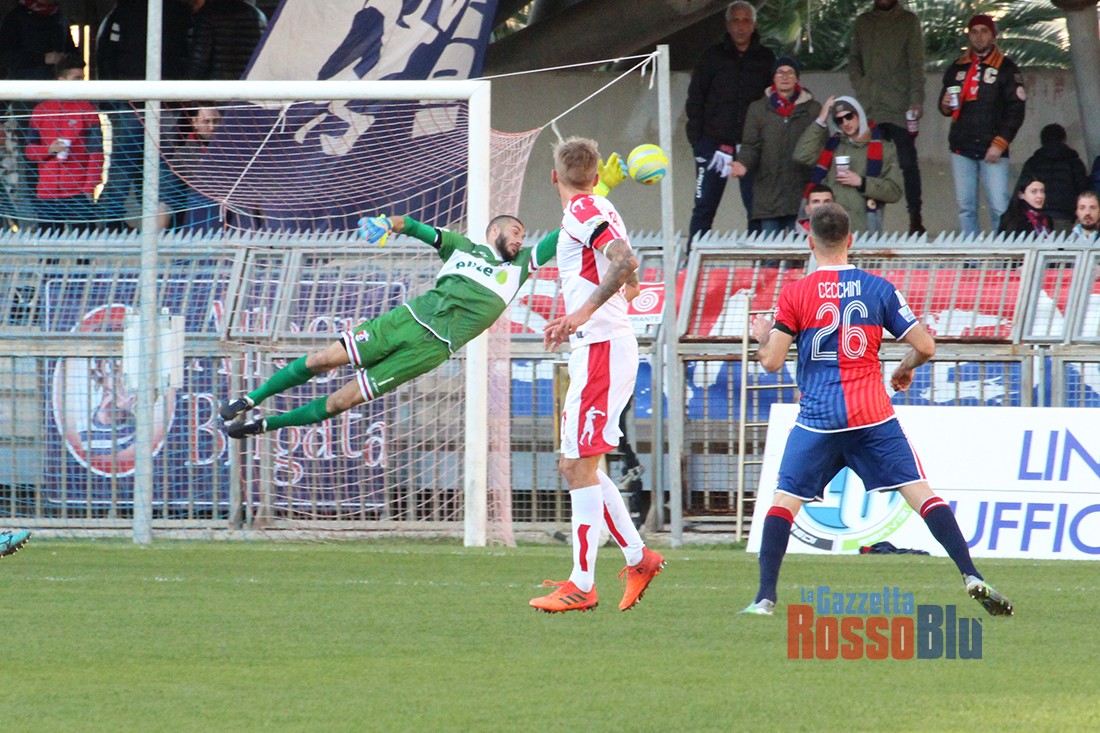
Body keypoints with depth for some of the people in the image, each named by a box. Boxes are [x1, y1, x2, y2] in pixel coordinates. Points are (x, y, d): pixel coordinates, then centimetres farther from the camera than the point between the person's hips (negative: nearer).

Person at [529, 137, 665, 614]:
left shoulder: (582, 212, -10)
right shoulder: (599, 211, 19)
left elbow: (625, 261, -26)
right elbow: (629, 280, 28)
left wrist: (586, 310, -31)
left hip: (601, 351, -10)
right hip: (599, 347, 10)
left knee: (580, 466, -10)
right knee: (574, 465, 14)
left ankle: (582, 584, -11)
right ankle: (638, 557, 16)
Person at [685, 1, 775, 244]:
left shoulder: (765, 59, 9)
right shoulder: (713, 57, 7)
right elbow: (695, 100, 7)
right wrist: (697, 139, -3)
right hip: (714, 142, 0)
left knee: (756, 208, -3)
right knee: (704, 207, 0)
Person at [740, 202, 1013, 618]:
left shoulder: (794, 295, -3)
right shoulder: (879, 289, 3)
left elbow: (772, 362, -6)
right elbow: (925, 346, 2)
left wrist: (763, 336, 16)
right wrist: (905, 370, 24)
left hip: (818, 419, -1)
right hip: (873, 414, 1)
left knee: (784, 500, 8)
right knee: (919, 491, 2)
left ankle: (765, 597, -1)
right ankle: (971, 576, -9)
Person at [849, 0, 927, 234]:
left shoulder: (909, 21, 4)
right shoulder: (863, 22, 15)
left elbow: (916, 63, -3)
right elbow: (854, 59, 20)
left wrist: (917, 99, -13)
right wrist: (859, 86, 2)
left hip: (900, 109, -3)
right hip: (871, 108, 3)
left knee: (908, 162, -6)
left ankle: (915, 219, -3)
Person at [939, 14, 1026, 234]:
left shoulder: (1006, 68, 2)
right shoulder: (957, 68, 15)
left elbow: (1016, 109, -3)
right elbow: (945, 107, 24)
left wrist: (1000, 144, -11)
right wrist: (946, 106, -2)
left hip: (994, 150, -4)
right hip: (962, 149, 4)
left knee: (1000, 208, -12)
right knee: (966, 208, 3)